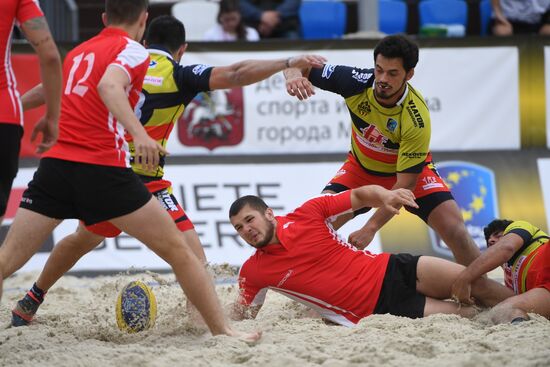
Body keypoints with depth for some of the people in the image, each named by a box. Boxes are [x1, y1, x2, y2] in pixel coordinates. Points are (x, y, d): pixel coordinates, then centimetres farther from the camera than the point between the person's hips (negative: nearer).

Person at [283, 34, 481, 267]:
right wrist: (294, 76, -44)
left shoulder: (416, 119, -35)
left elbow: (406, 182, -31)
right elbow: (303, 68, -18)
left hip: (411, 170, -3)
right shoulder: (357, 82, -27)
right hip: (361, 167, 3)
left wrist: (371, 227, -36)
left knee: (455, 231, -20)